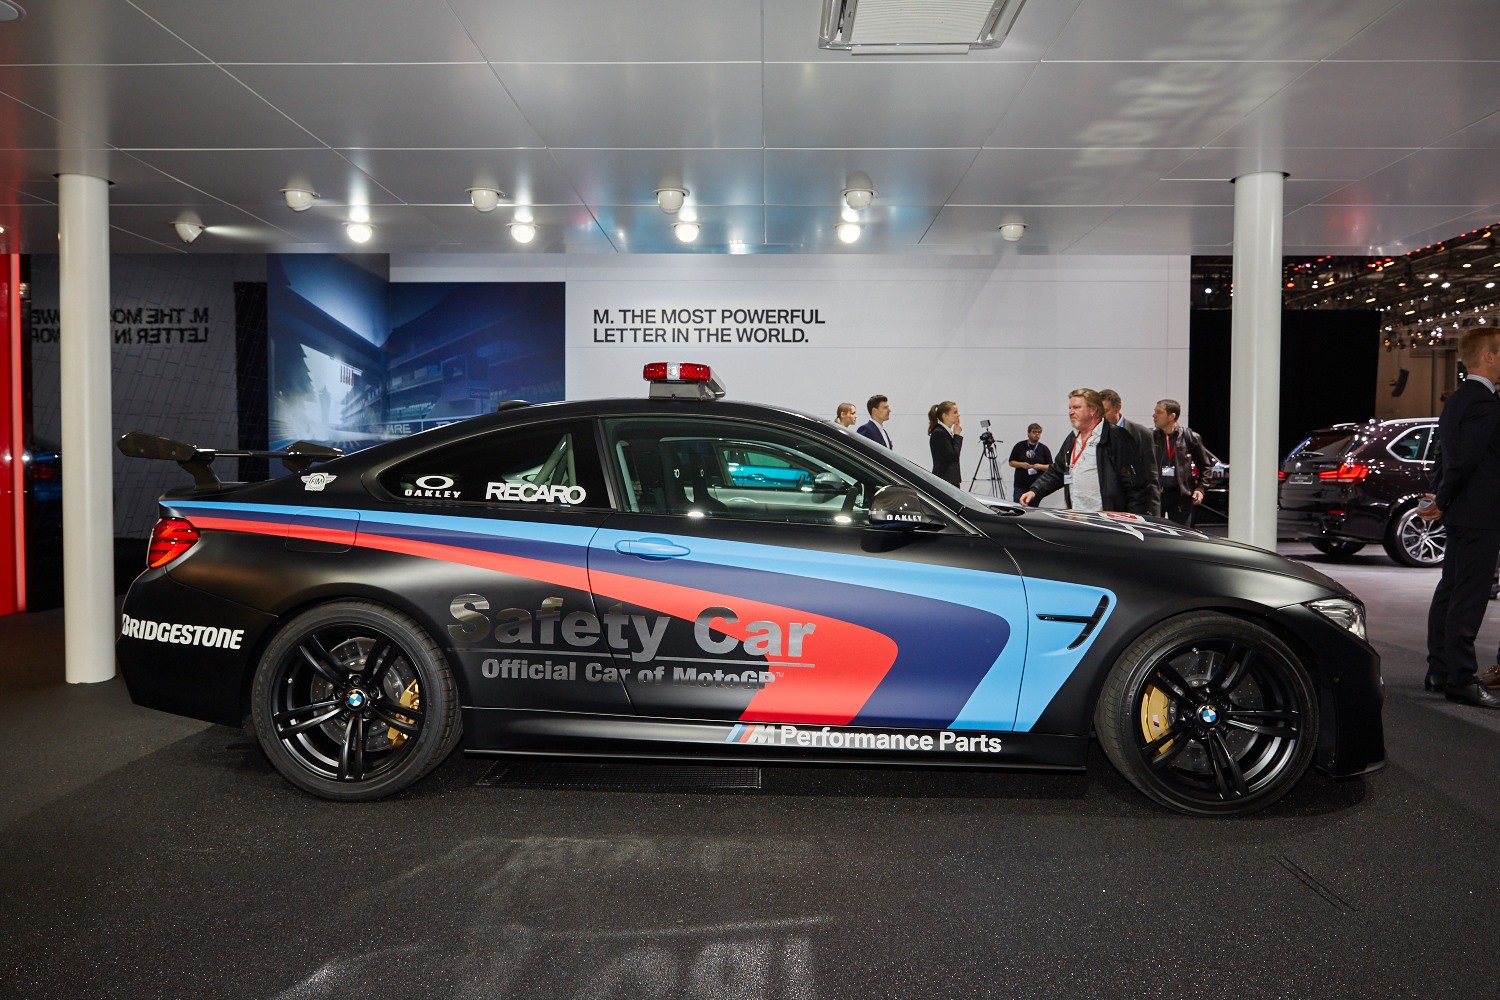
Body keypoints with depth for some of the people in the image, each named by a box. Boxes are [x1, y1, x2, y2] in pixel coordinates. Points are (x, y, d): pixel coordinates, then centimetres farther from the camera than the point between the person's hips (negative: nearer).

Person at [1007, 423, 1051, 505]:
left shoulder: (1044, 449, 7)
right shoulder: (1019, 446, 5)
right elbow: (1011, 462, 7)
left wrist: (1041, 466, -13)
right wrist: (1021, 464, -11)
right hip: (1020, 486, 0)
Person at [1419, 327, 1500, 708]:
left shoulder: (1457, 400, 15)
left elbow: (1447, 457, 17)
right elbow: (1465, 461, -20)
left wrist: (1439, 498, 9)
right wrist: (1443, 502, -8)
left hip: (1462, 515, 10)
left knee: (1450, 592, 14)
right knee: (1469, 598, -8)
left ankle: (1440, 672, 21)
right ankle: (1461, 679, -5)